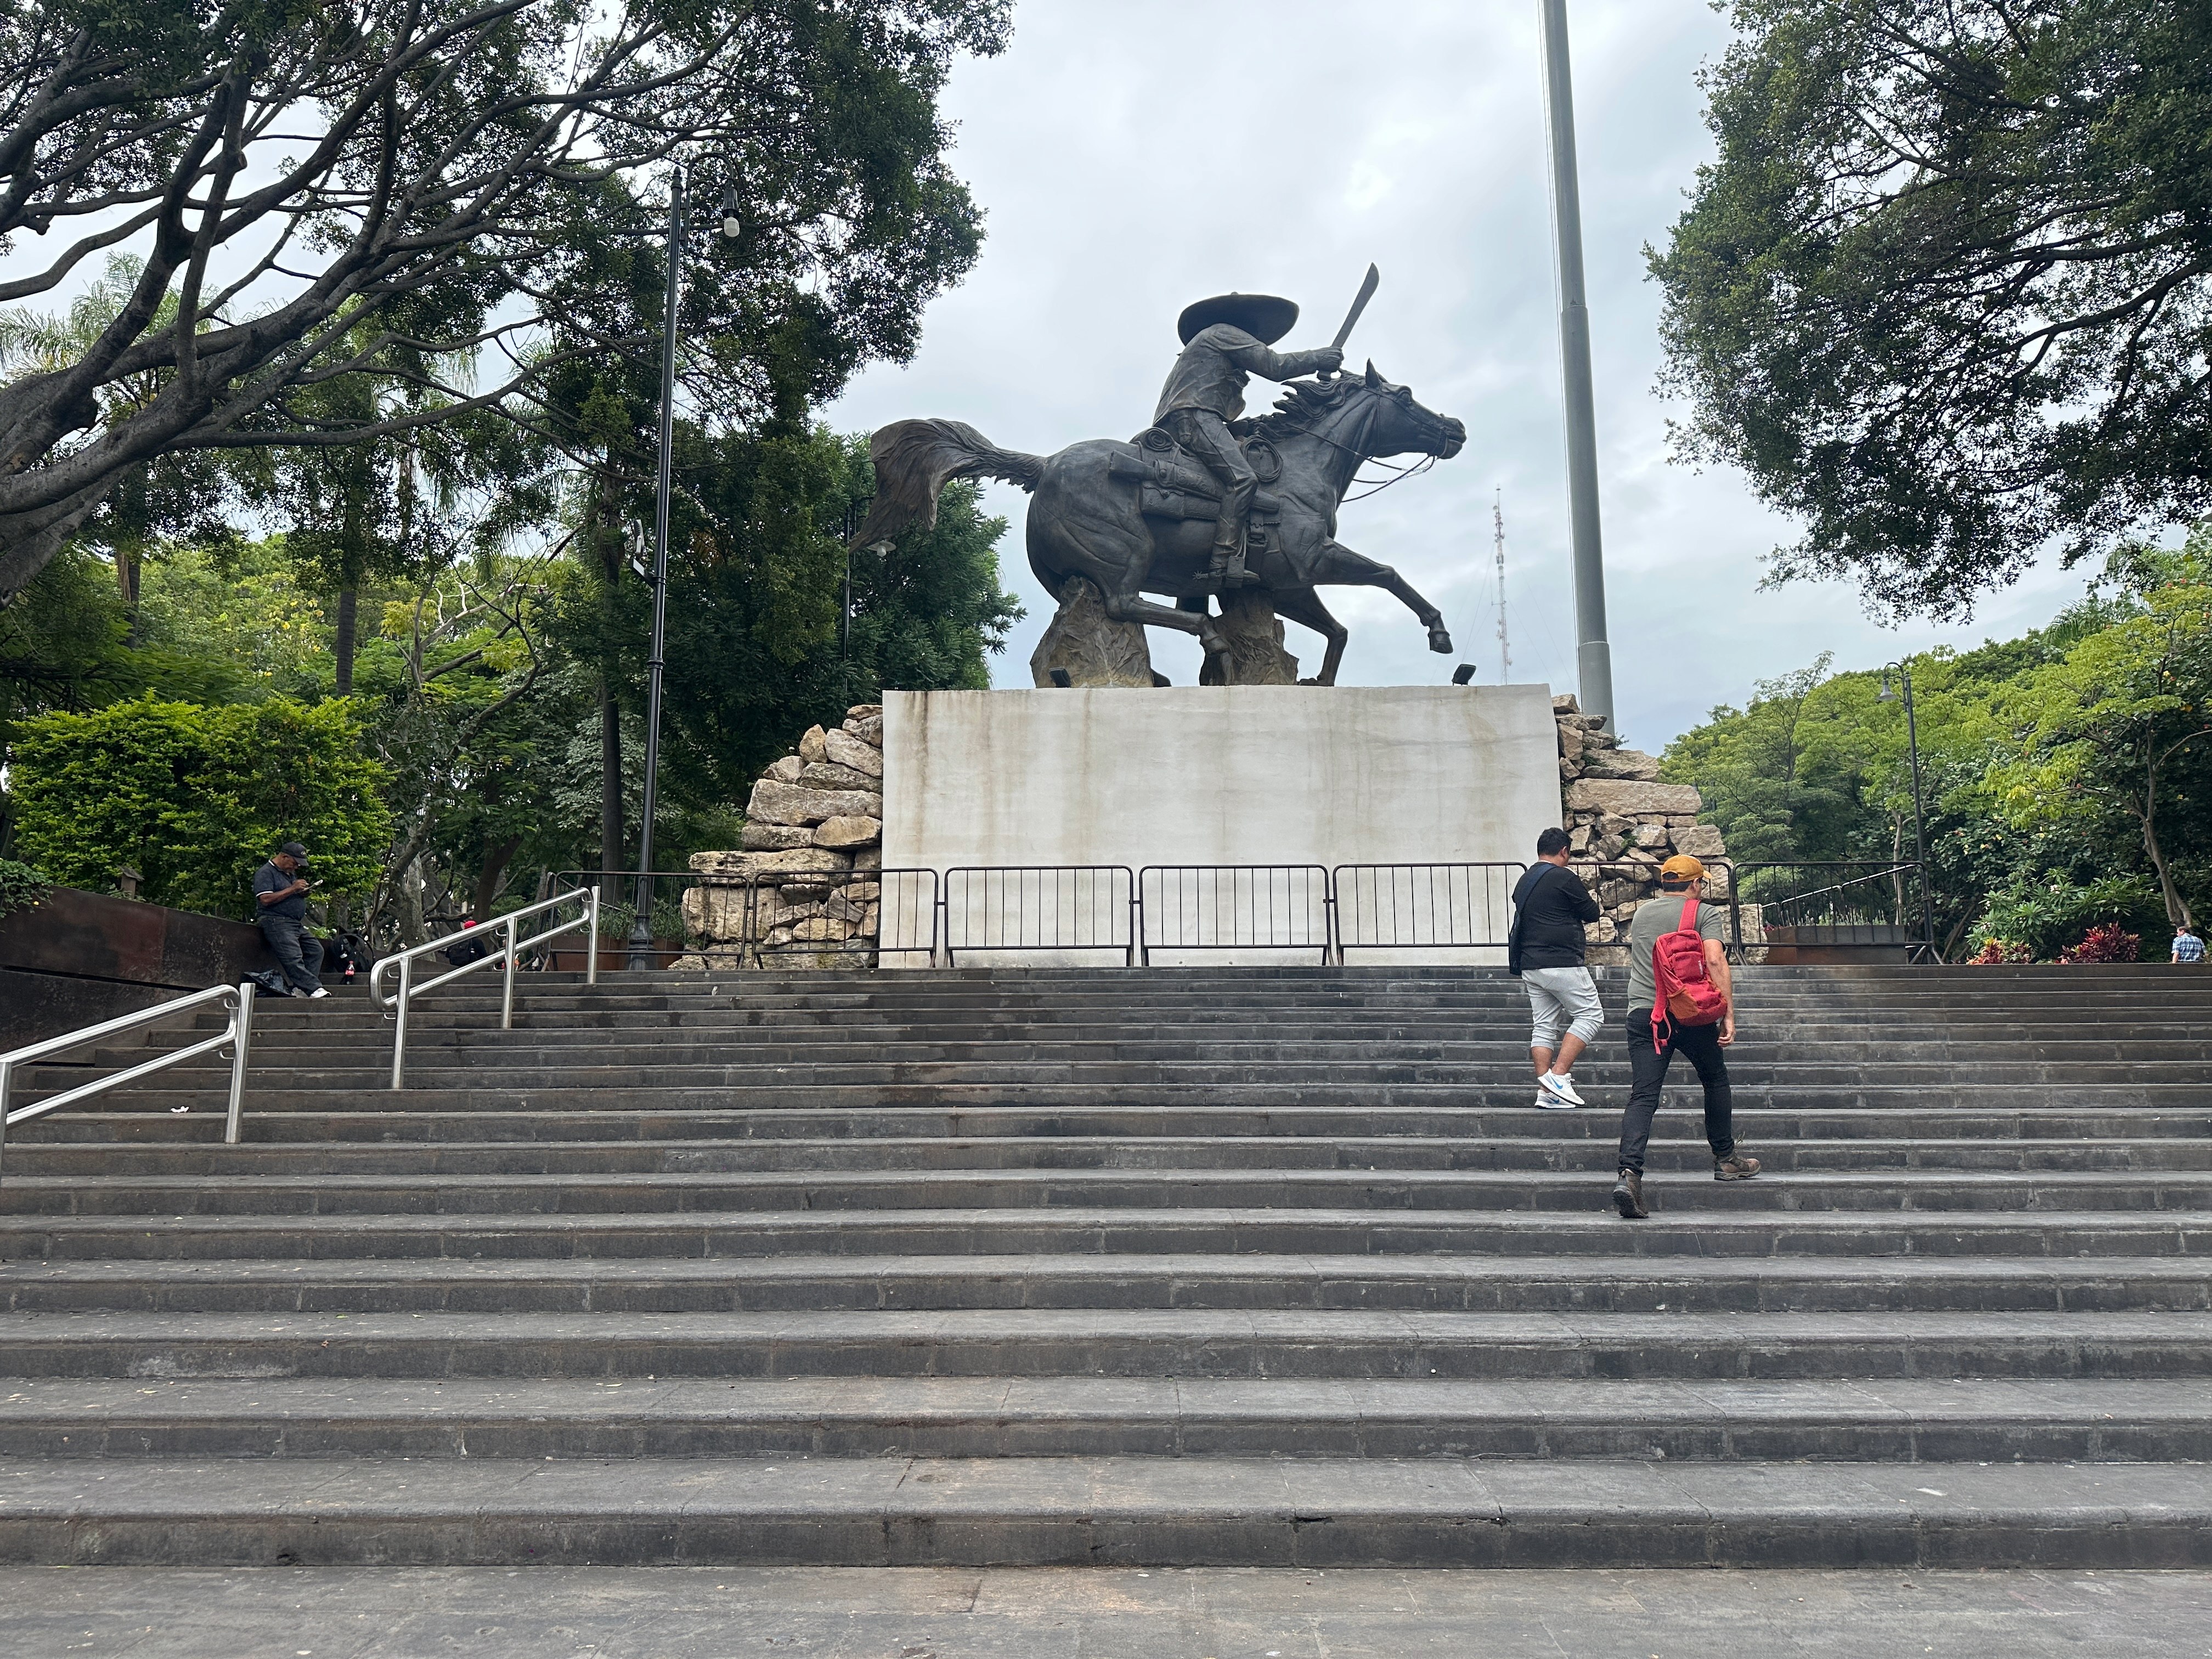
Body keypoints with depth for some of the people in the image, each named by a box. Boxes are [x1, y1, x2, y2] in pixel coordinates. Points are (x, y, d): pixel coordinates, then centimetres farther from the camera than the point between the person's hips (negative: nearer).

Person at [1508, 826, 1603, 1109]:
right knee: (1591, 1016, -1)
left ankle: (1545, 1092, 6)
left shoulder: (1523, 882, 15)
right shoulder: (1564, 878, -9)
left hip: (1529, 966, 8)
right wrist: (1597, 909, 20)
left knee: (1543, 1026, 9)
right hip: (1562, 964, -8)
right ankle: (1558, 1076, -11)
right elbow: (1591, 913, -2)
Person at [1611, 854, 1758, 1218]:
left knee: (1642, 1096, -4)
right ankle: (1726, 1159, 33)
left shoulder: (1641, 912, 16)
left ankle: (1630, 1172, -22)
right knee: (1716, 1081, 21)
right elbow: (1715, 960, -12)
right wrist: (1728, 1014, -13)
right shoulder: (1707, 913, 2)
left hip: (1642, 1013, 3)